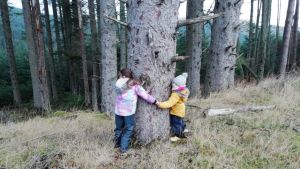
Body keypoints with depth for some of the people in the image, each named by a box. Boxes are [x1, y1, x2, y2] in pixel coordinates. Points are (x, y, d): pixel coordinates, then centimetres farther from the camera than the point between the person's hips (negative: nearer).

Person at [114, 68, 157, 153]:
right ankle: (123, 148, 12)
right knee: (128, 130, 11)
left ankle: (117, 143, 37)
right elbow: (145, 95, -4)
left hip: (118, 111, 3)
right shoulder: (135, 85, -7)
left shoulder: (118, 84, -1)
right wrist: (155, 101, 7)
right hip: (129, 111, -3)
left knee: (119, 128, 21)